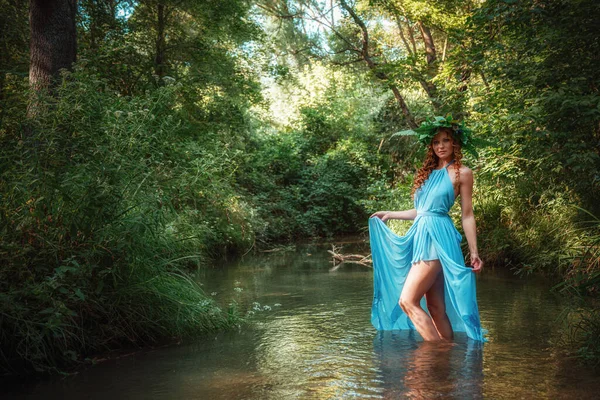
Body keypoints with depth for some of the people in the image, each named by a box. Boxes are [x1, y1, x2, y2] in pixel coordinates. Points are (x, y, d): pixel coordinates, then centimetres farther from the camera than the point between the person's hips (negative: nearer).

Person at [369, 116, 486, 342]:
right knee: (435, 306, 7)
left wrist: (474, 253, -3)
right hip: (421, 236, 7)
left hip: (438, 238, -7)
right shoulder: (428, 172, 18)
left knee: (408, 301, -12)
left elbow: (467, 215, 0)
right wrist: (390, 214, 29)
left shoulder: (462, 173, 1)